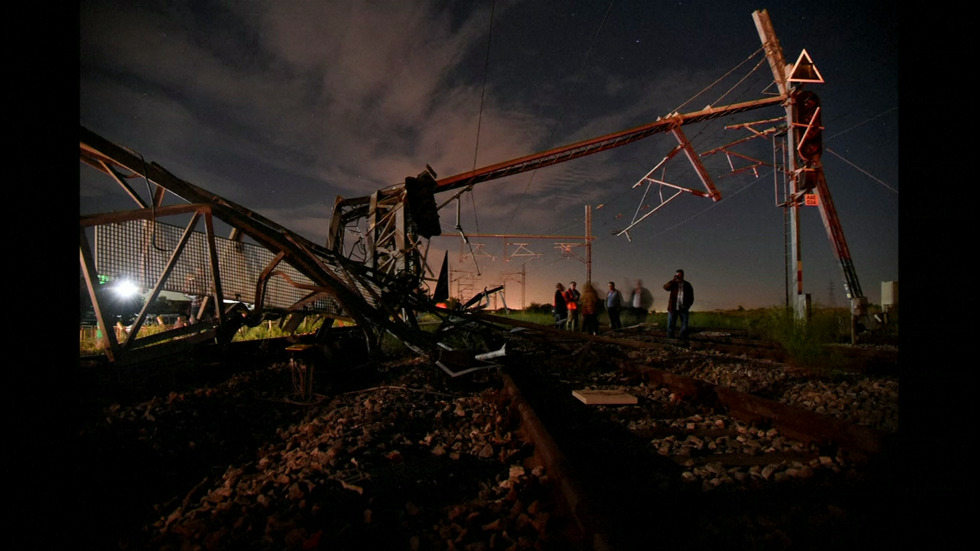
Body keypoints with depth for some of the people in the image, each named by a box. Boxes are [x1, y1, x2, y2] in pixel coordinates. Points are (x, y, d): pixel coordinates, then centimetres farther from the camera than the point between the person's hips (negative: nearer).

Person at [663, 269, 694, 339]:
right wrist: (673, 280, -19)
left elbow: (691, 298, 11)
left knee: (684, 327, 1)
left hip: (683, 309, 1)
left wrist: (687, 306, -2)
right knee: (670, 326, -1)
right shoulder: (673, 284, 6)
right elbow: (666, 287, -15)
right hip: (673, 308, -1)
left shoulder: (688, 285, 8)